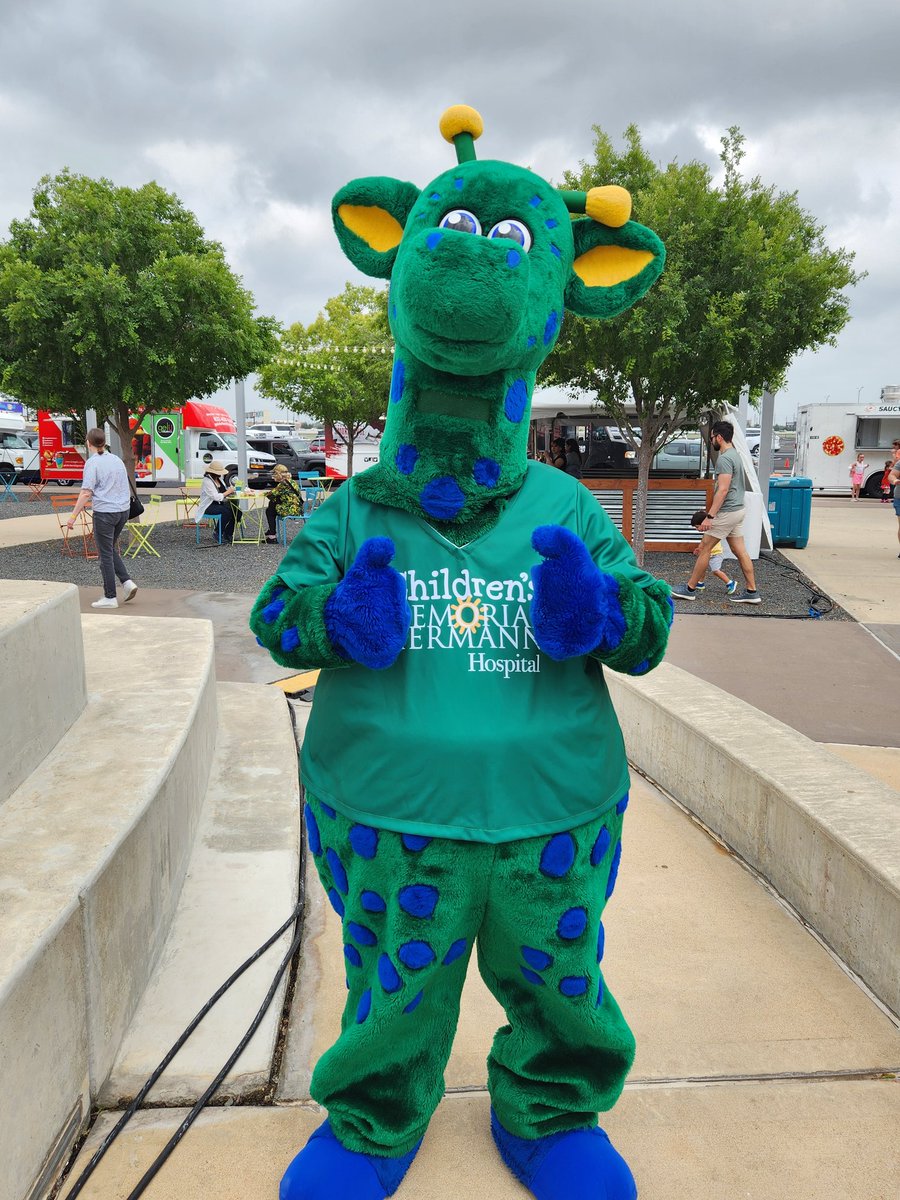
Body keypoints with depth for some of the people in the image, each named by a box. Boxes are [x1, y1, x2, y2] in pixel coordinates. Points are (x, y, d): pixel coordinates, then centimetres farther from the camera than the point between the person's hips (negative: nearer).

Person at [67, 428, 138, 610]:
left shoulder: (92, 462, -11)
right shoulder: (117, 460, 9)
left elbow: (86, 492, -17)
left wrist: (74, 515, -13)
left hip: (105, 512, -7)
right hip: (123, 511, 7)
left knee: (106, 554, 2)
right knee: (111, 549, 22)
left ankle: (110, 597, 6)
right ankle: (127, 582, 7)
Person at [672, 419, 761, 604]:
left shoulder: (725, 458, -17)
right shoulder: (735, 455, 15)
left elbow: (723, 490, -23)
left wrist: (710, 516, -24)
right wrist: (713, 512, 25)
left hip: (726, 512, -10)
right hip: (738, 510, 10)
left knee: (704, 548, -1)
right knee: (739, 551, 10)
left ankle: (690, 589, 6)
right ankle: (751, 592, 12)